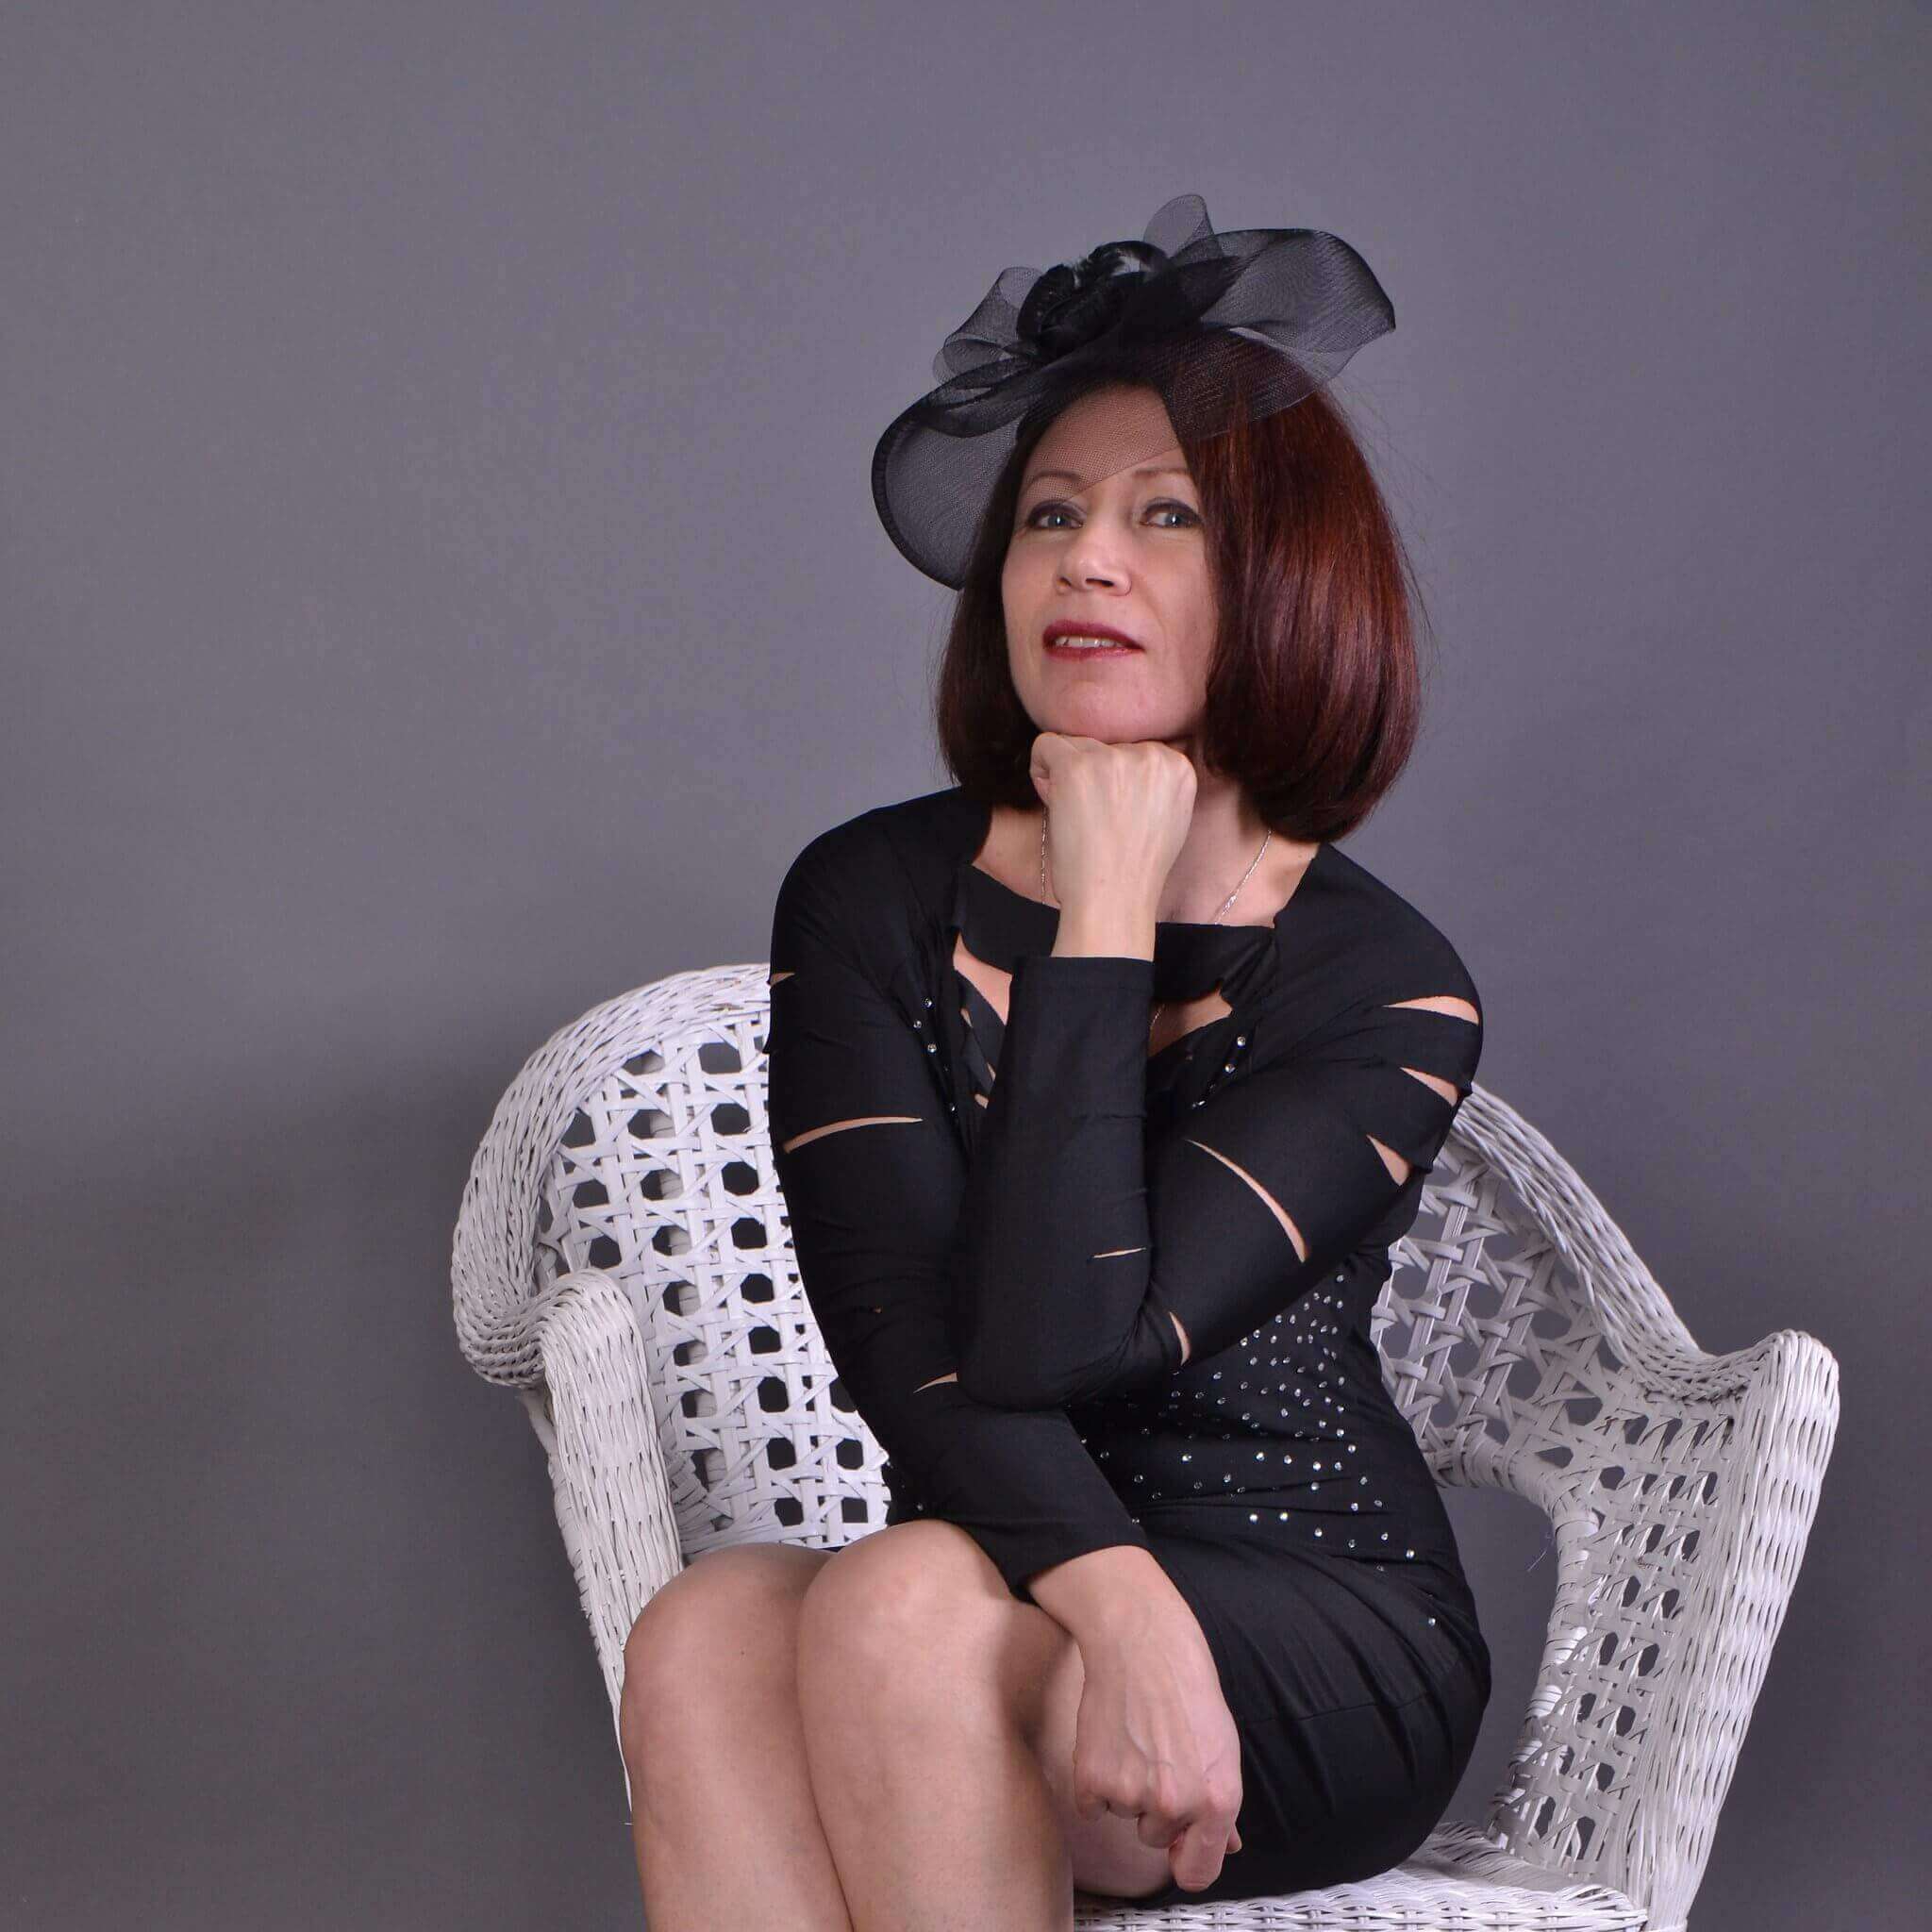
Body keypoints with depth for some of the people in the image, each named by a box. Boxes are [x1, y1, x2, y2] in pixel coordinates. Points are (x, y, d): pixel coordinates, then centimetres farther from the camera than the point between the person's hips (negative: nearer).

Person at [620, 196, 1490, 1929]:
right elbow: (905, 1345, -11)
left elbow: (1057, 1341, -20)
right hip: (1003, 1609, 3)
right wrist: (1119, 1601, -29)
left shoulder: (1388, 990, -7)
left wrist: (1106, 919, -14)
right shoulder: (870, 898, 2)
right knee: (708, 1632, -31)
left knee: (905, 1603, -33)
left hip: (1326, 1655, -2)